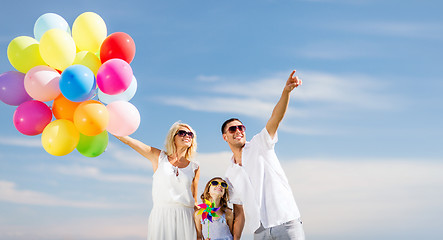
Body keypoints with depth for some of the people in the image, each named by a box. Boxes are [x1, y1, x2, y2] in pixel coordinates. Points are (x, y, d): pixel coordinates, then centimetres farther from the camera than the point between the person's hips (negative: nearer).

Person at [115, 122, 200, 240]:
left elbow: (194, 200, 13)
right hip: (161, 216, -1)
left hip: (186, 218, 2)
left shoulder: (194, 168, 10)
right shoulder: (159, 157, 7)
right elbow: (127, 140, 1)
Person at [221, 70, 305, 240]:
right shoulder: (230, 174, 18)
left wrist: (286, 92, -27)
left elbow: (275, 118, -11)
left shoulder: (259, 145, 7)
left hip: (286, 224, -4)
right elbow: (239, 211, 19)